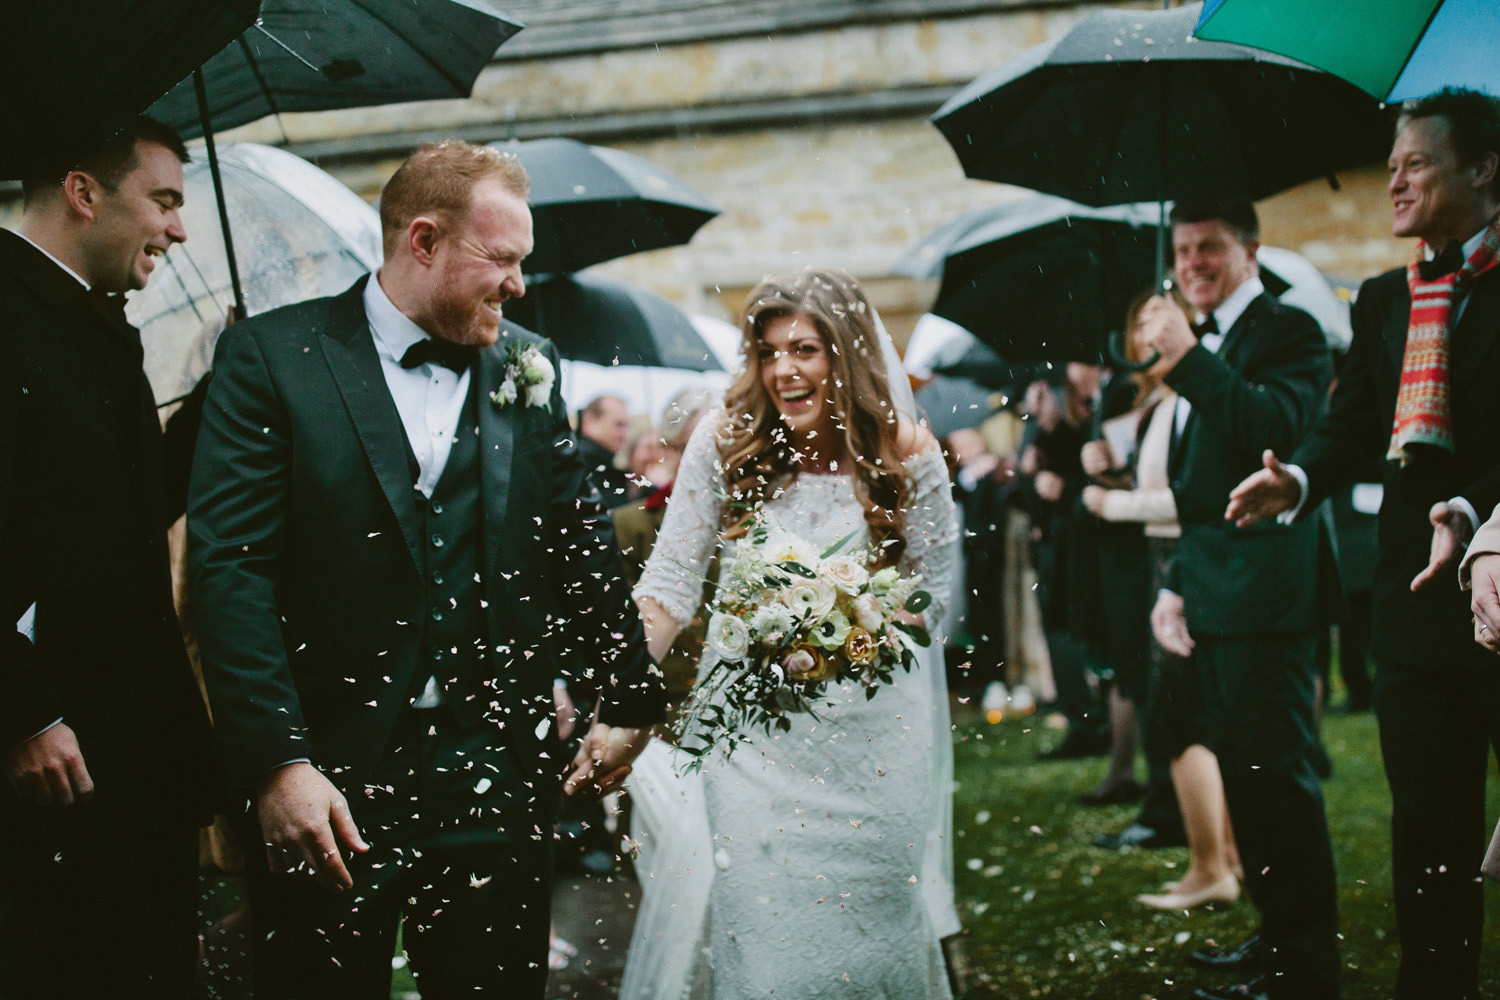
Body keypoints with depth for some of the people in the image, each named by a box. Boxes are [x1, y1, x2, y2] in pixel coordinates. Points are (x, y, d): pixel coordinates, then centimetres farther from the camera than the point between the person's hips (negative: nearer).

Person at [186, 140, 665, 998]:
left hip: (495, 775, 3)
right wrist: (276, 763, -17)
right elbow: (230, 567, -10)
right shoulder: (270, 358, -4)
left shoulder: (528, 368, 8)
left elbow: (582, 540, 16)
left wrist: (630, 700, 15)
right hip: (325, 780, -3)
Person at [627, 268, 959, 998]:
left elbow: (933, 591, 1)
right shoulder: (726, 439, -7)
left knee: (872, 916, 9)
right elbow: (671, 580, -7)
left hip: (872, 730, 0)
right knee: (757, 928, 0)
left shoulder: (907, 453, -7)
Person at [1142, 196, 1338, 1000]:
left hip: (1266, 596, -9)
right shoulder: (1206, 345, 20)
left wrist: (1187, 357, -26)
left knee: (1275, 778, -8)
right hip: (1214, 601, 9)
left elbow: (1273, 430, -26)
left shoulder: (1287, 332, -7)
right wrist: (1177, 585, 16)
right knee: (1244, 780, 14)